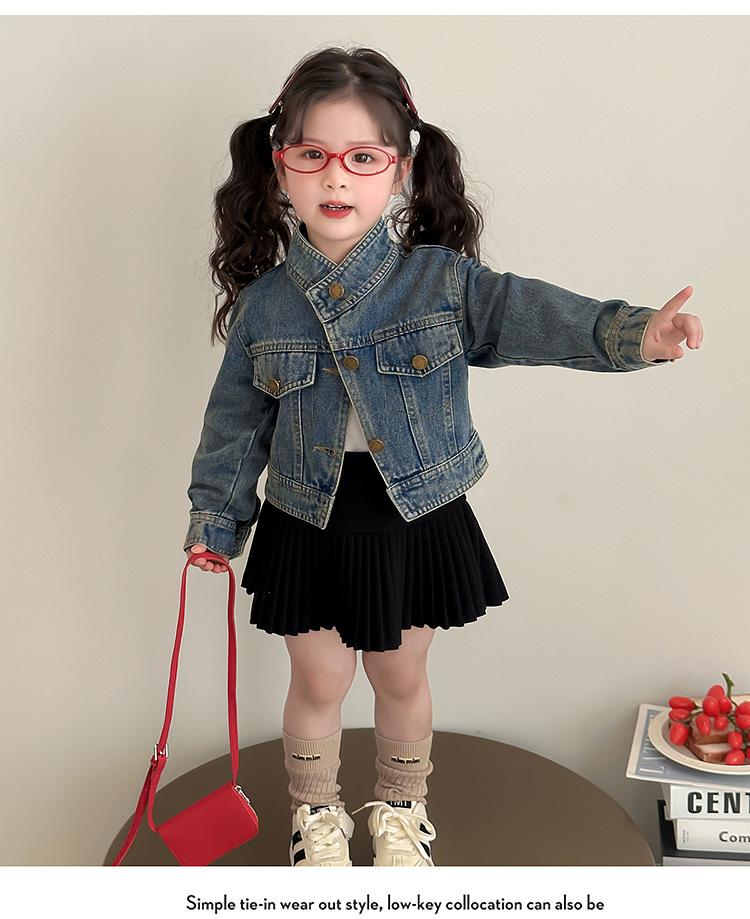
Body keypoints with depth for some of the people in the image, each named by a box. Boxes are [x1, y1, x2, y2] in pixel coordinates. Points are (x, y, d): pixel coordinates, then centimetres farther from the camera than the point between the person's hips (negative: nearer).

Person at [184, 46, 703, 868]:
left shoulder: (444, 281, -11)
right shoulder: (264, 303, -6)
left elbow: (533, 315, -24)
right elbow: (236, 420, 4)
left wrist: (630, 333, -41)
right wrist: (215, 515, 8)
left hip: (417, 523, 0)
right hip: (309, 526, 1)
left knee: (400, 677, 17)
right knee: (318, 682, 13)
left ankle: (400, 809, 44)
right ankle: (315, 813, 41)